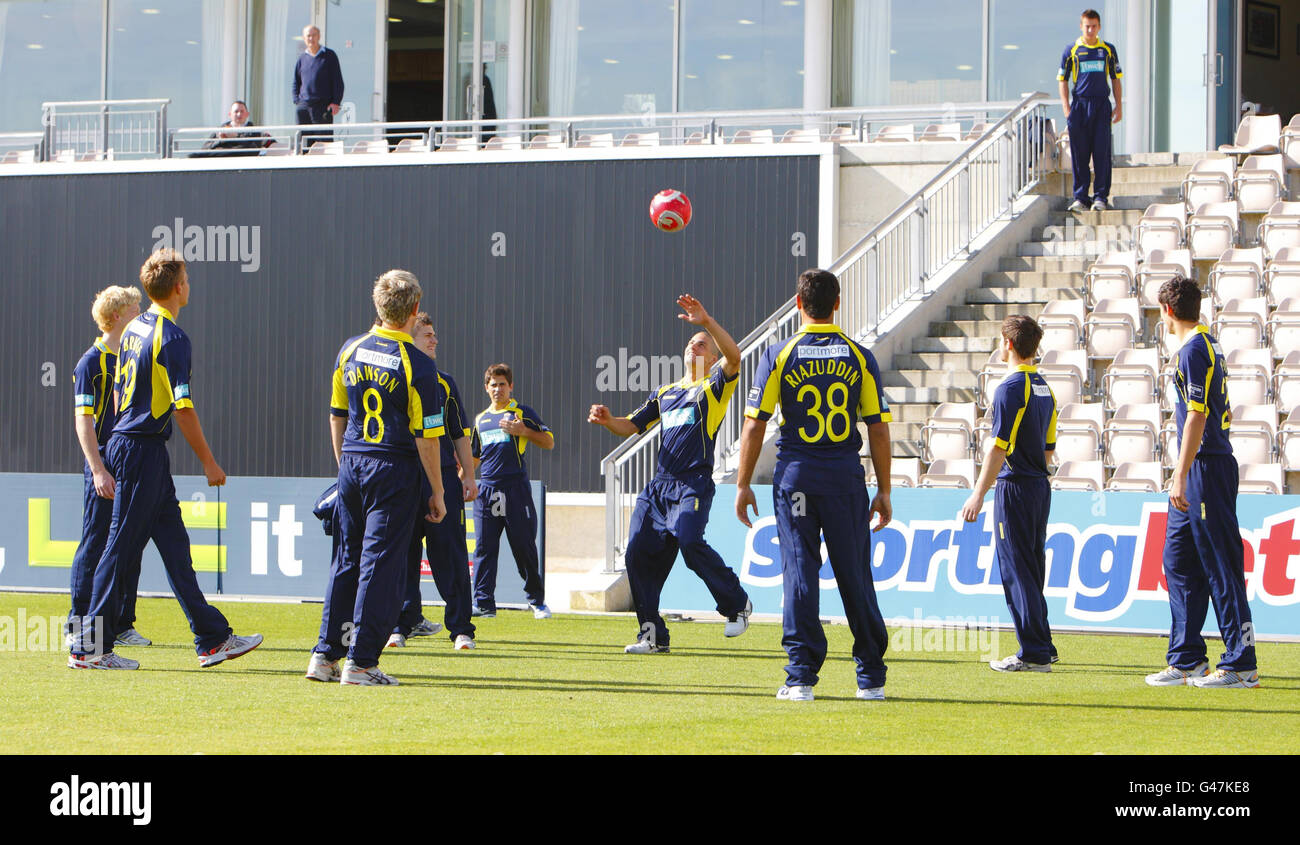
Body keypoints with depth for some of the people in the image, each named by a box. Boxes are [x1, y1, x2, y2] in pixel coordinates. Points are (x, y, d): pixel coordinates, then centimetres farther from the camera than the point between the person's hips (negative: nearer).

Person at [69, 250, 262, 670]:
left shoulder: (135, 329, 12)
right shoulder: (172, 337, -16)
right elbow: (183, 407, -19)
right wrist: (208, 462, -13)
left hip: (125, 444, 9)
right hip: (144, 450, -9)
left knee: (174, 543, 11)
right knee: (122, 546, -4)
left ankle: (212, 638, 14)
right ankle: (90, 647, -1)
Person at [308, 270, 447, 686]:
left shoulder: (350, 351, 5)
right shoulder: (418, 366, -11)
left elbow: (337, 415, 13)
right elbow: (426, 436, -11)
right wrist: (437, 493, -3)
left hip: (352, 465, 5)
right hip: (394, 470, -5)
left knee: (346, 559, 13)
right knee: (380, 563, -1)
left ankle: (325, 655, 13)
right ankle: (361, 661, -3)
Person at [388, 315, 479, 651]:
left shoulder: (444, 383, 14)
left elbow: (460, 435, 16)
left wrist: (468, 476, 8)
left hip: (443, 477, 2)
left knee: (450, 553, -3)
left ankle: (460, 627, 0)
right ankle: (403, 623, 11)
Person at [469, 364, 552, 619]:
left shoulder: (523, 413, 4)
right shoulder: (481, 419, 18)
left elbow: (549, 443, 1)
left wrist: (523, 431, -13)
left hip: (516, 488, -4)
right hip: (486, 490, 4)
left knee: (524, 547, -1)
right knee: (484, 548, -2)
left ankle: (537, 600, 11)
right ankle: (484, 603, -2)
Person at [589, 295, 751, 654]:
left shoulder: (714, 386, 8)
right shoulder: (665, 392, 26)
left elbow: (733, 355, -12)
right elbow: (632, 426, 24)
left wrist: (707, 321, -23)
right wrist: (608, 421, 3)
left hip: (694, 483, -7)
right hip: (658, 485, 7)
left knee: (689, 542, -26)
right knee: (639, 552, -4)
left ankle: (737, 603, -7)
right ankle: (653, 635, 2)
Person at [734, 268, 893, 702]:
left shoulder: (779, 355, -1)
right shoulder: (859, 357, 2)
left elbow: (754, 425, -2)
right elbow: (878, 427, 2)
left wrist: (743, 485, 5)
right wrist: (883, 491, 8)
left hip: (795, 476, -1)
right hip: (847, 479, 1)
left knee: (799, 572, 1)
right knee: (855, 575, 7)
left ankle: (801, 677, -4)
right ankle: (871, 678, 11)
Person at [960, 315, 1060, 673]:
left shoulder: (1011, 388, -14)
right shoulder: (1044, 388, 13)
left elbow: (999, 447, -18)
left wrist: (978, 494, -16)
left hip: (1015, 485, -9)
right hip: (1040, 484, 9)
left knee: (1016, 570, -6)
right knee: (1032, 569, 15)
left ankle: (1033, 653, -8)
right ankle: (1041, 648, 17)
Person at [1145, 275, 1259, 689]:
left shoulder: (1194, 350, -14)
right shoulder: (1207, 344, 17)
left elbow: (1196, 417, -20)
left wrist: (1181, 477, -21)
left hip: (1207, 468, -10)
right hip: (1202, 470, 10)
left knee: (1221, 564, -8)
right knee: (1179, 562, 12)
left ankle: (1240, 664, -6)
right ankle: (1187, 660, 16)